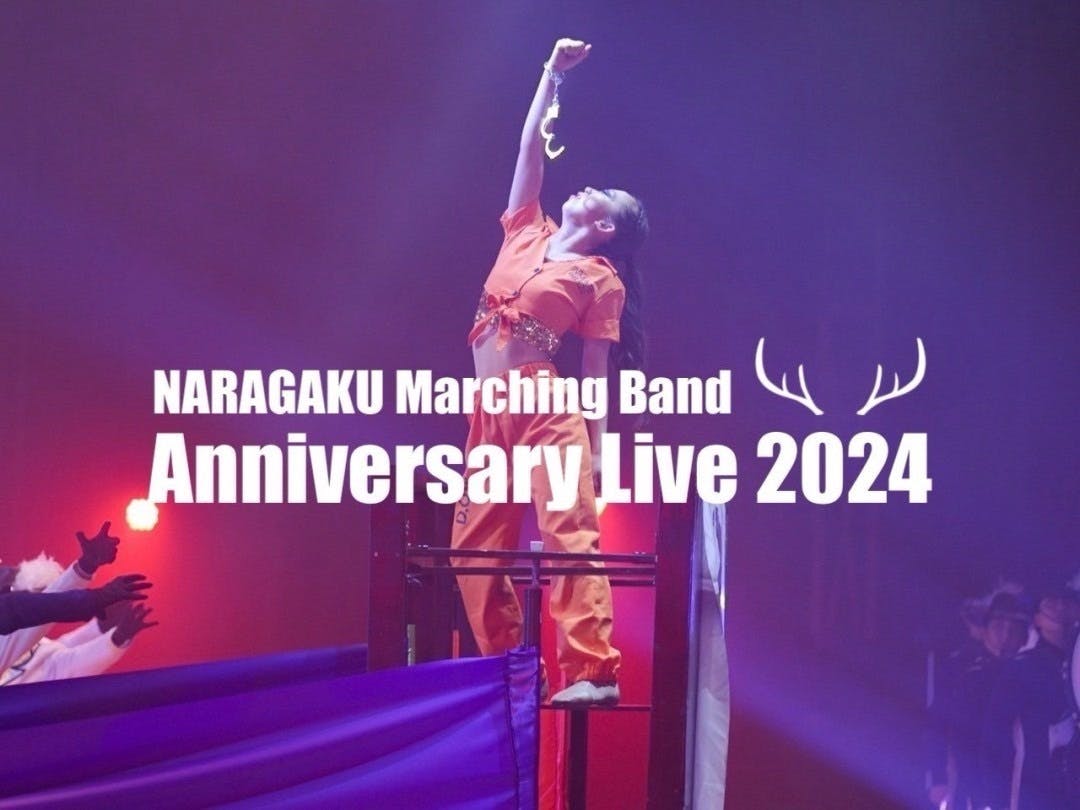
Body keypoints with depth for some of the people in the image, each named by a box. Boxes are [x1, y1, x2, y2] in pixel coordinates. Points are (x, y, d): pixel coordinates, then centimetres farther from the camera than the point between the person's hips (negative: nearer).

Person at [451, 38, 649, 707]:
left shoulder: (600, 277, 3)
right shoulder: (527, 234, 18)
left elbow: (597, 367, 0)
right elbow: (531, 147, 23)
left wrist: (597, 447, -4)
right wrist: (552, 74, 25)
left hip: (545, 404, -7)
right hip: (491, 409, 7)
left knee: (570, 533, -13)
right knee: (474, 543, 5)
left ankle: (595, 670, -18)